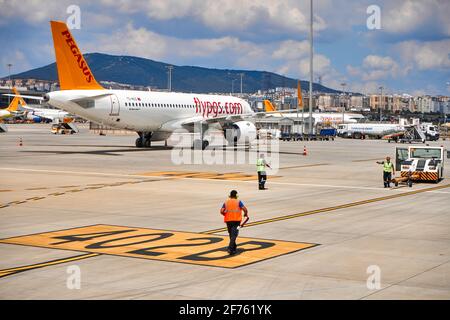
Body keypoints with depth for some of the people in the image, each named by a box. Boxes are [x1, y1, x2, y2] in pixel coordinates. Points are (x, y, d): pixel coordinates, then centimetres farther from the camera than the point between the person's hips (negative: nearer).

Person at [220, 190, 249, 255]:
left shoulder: (226, 202, 9)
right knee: (234, 235, -8)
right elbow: (245, 209, -11)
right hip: (236, 220, -3)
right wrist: (245, 214, 9)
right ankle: (230, 248, -24)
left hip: (228, 220, 3)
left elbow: (221, 211, -2)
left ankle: (234, 247, 32)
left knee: (231, 234, 20)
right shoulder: (238, 202, 1)